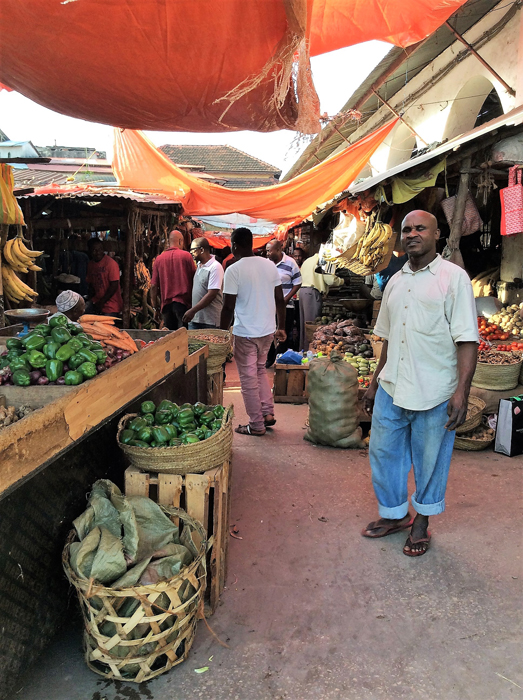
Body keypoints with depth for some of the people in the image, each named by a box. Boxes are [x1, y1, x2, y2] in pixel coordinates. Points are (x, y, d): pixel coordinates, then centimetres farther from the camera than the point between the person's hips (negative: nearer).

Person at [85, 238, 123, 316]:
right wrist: (92, 299, -2)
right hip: (96, 300, 6)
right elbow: (91, 284, 16)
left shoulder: (111, 263, -13)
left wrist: (101, 302, -15)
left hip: (111, 305, -6)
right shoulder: (91, 264, 8)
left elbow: (114, 286, -16)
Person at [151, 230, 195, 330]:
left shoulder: (159, 259, 5)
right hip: (183, 302, -3)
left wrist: (155, 306, 15)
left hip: (166, 303, 3)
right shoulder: (186, 256, -2)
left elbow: (154, 285, 5)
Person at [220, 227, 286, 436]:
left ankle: (256, 425, 13)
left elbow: (228, 307, -13)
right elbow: (280, 299, 7)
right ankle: (268, 413, 23)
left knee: (249, 378, 5)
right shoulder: (270, 265, 4)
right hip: (267, 330, 6)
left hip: (245, 333, -6)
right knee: (260, 370, 24)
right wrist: (281, 327, 16)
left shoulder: (233, 270, -13)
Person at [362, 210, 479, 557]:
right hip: (392, 388, 6)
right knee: (383, 451, 13)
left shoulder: (454, 277, -7)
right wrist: (376, 382, 19)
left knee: (429, 461, 8)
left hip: (434, 393, -6)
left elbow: (467, 339, -12)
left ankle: (422, 521, 30)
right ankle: (394, 515, 33)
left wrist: (462, 391, -21)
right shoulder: (396, 281, 12)